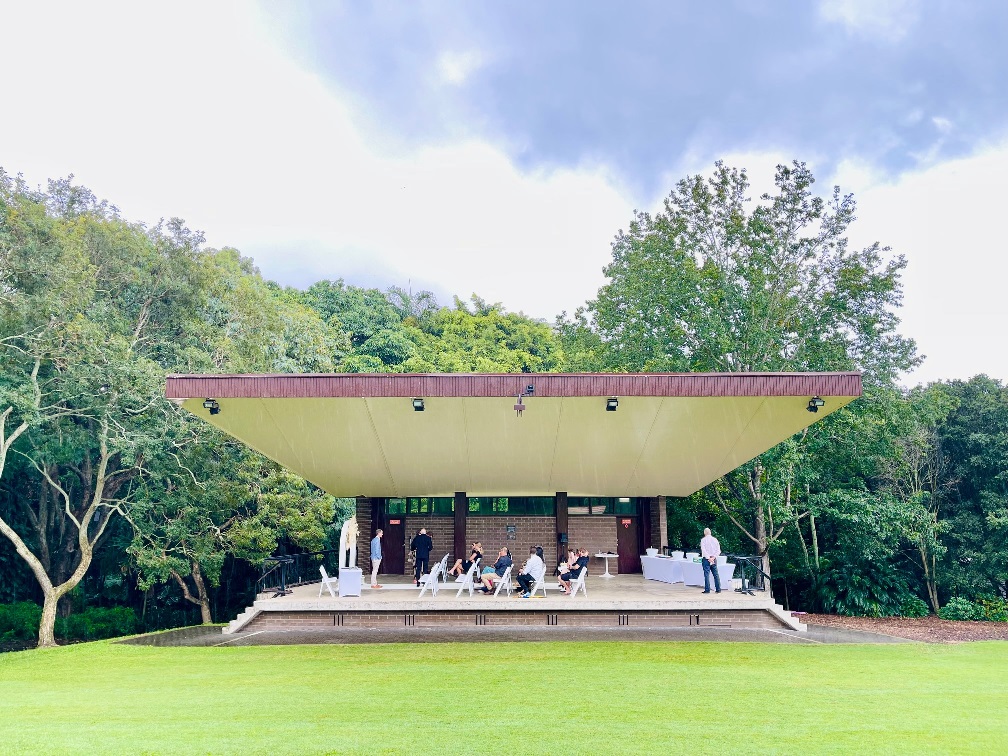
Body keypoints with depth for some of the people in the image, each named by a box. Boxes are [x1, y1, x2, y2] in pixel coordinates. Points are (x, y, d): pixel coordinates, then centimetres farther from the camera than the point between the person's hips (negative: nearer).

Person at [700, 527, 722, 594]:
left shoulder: (703, 540, -3)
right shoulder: (715, 539, 9)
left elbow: (703, 550, -13)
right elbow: (718, 550, 3)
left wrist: (708, 558, -12)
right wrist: (713, 557, -4)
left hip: (706, 559, -4)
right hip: (714, 559, 4)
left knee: (707, 574, -4)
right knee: (716, 574, 7)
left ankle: (707, 590, -7)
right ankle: (718, 589, 7)